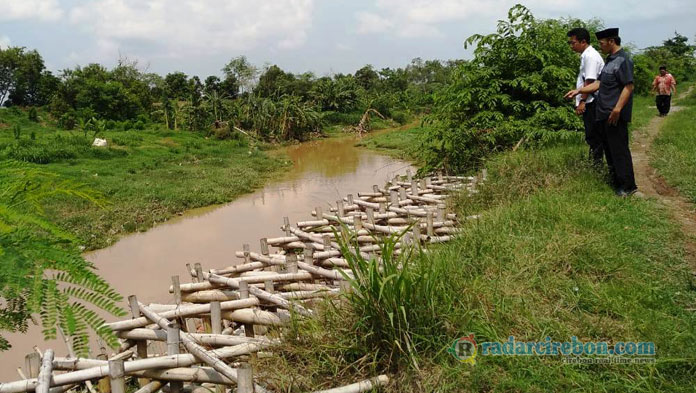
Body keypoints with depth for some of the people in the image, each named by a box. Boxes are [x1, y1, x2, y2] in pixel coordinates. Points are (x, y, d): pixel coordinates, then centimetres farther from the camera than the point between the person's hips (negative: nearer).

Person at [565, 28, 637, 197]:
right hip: (604, 113, 10)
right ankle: (616, 181, 26)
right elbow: (599, 83, 19)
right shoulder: (610, 60, 17)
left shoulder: (623, 60, -13)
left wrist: (618, 109, -25)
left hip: (615, 115, -10)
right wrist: (578, 91, 13)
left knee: (619, 149, -5)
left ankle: (628, 186, 2)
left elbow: (629, 86, -19)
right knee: (608, 149, 15)